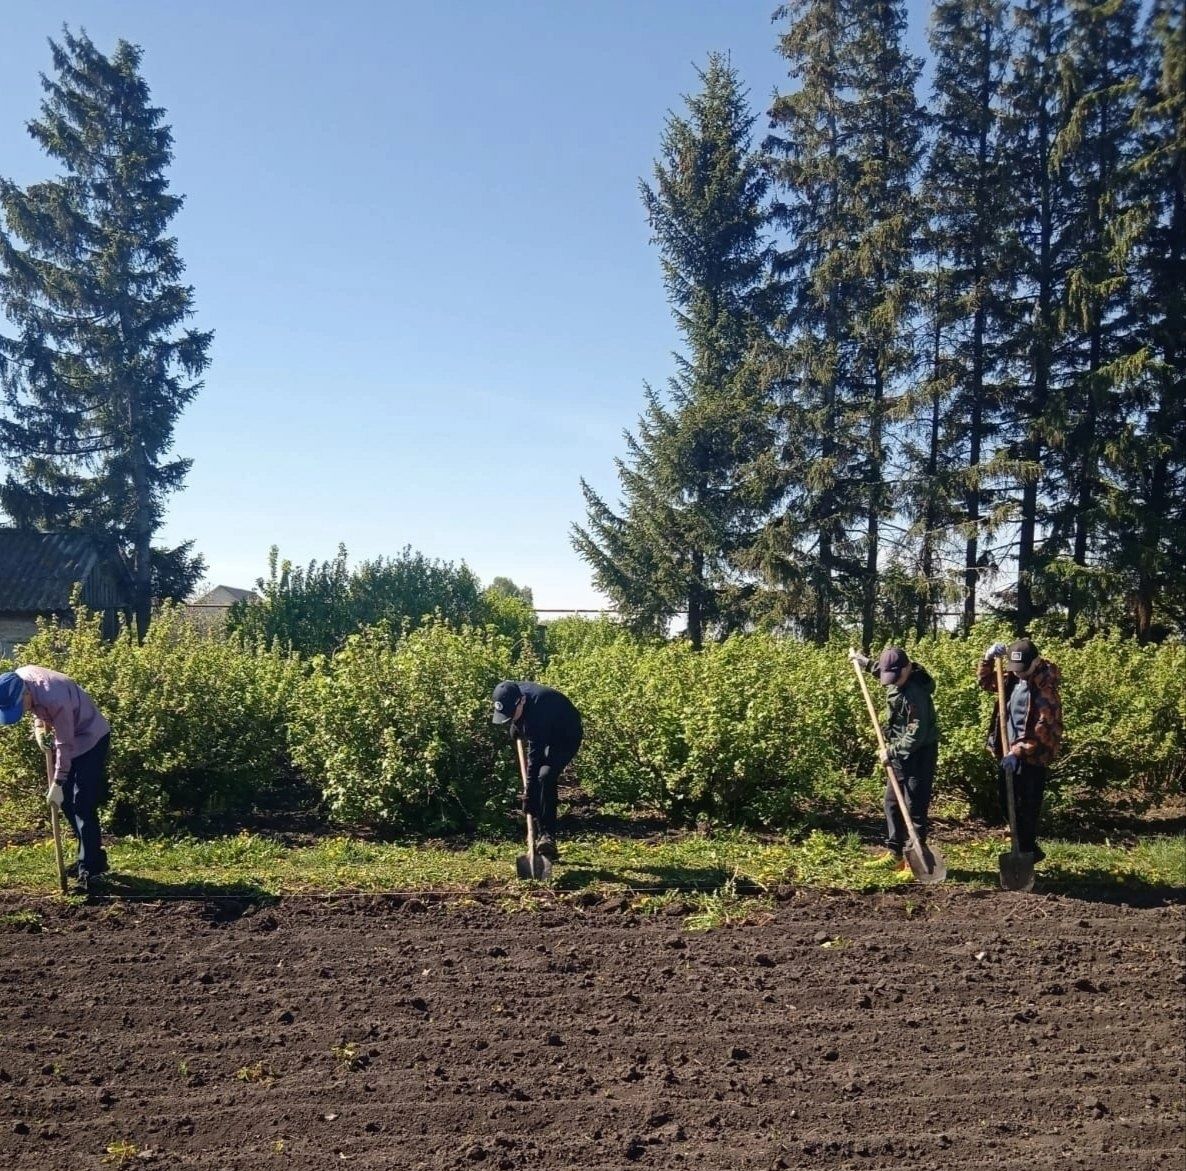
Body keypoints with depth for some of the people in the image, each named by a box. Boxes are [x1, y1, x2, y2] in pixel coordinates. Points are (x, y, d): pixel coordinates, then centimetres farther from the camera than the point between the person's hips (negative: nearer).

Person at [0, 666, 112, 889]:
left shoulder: (54, 698, -36)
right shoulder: (18, 680, -13)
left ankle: (90, 868, -7)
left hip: (91, 738, -9)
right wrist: (39, 724, -6)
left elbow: (65, 744, -27)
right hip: (68, 737, 9)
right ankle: (91, 858, 20)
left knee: (83, 805, -11)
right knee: (67, 802, 10)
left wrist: (58, 783, -21)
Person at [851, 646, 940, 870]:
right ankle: (894, 853, 26)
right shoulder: (898, 681, 1)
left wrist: (891, 751, -22)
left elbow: (916, 735, -27)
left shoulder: (916, 693, -27)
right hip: (901, 753, 10)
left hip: (919, 754, -10)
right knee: (892, 802, 16)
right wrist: (867, 664, 25)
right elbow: (885, 673, 29)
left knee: (915, 807, -5)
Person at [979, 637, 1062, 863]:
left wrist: (1018, 752, -24)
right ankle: (1029, 849, 30)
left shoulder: (1046, 691, -18)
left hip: (1034, 758, -8)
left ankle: (1025, 853, 11)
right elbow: (985, 681, 19)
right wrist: (989, 657, 2)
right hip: (1010, 753, 8)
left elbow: (1042, 730, -21)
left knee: (1028, 809, -1)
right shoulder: (1012, 679, 4)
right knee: (1009, 805, 15)